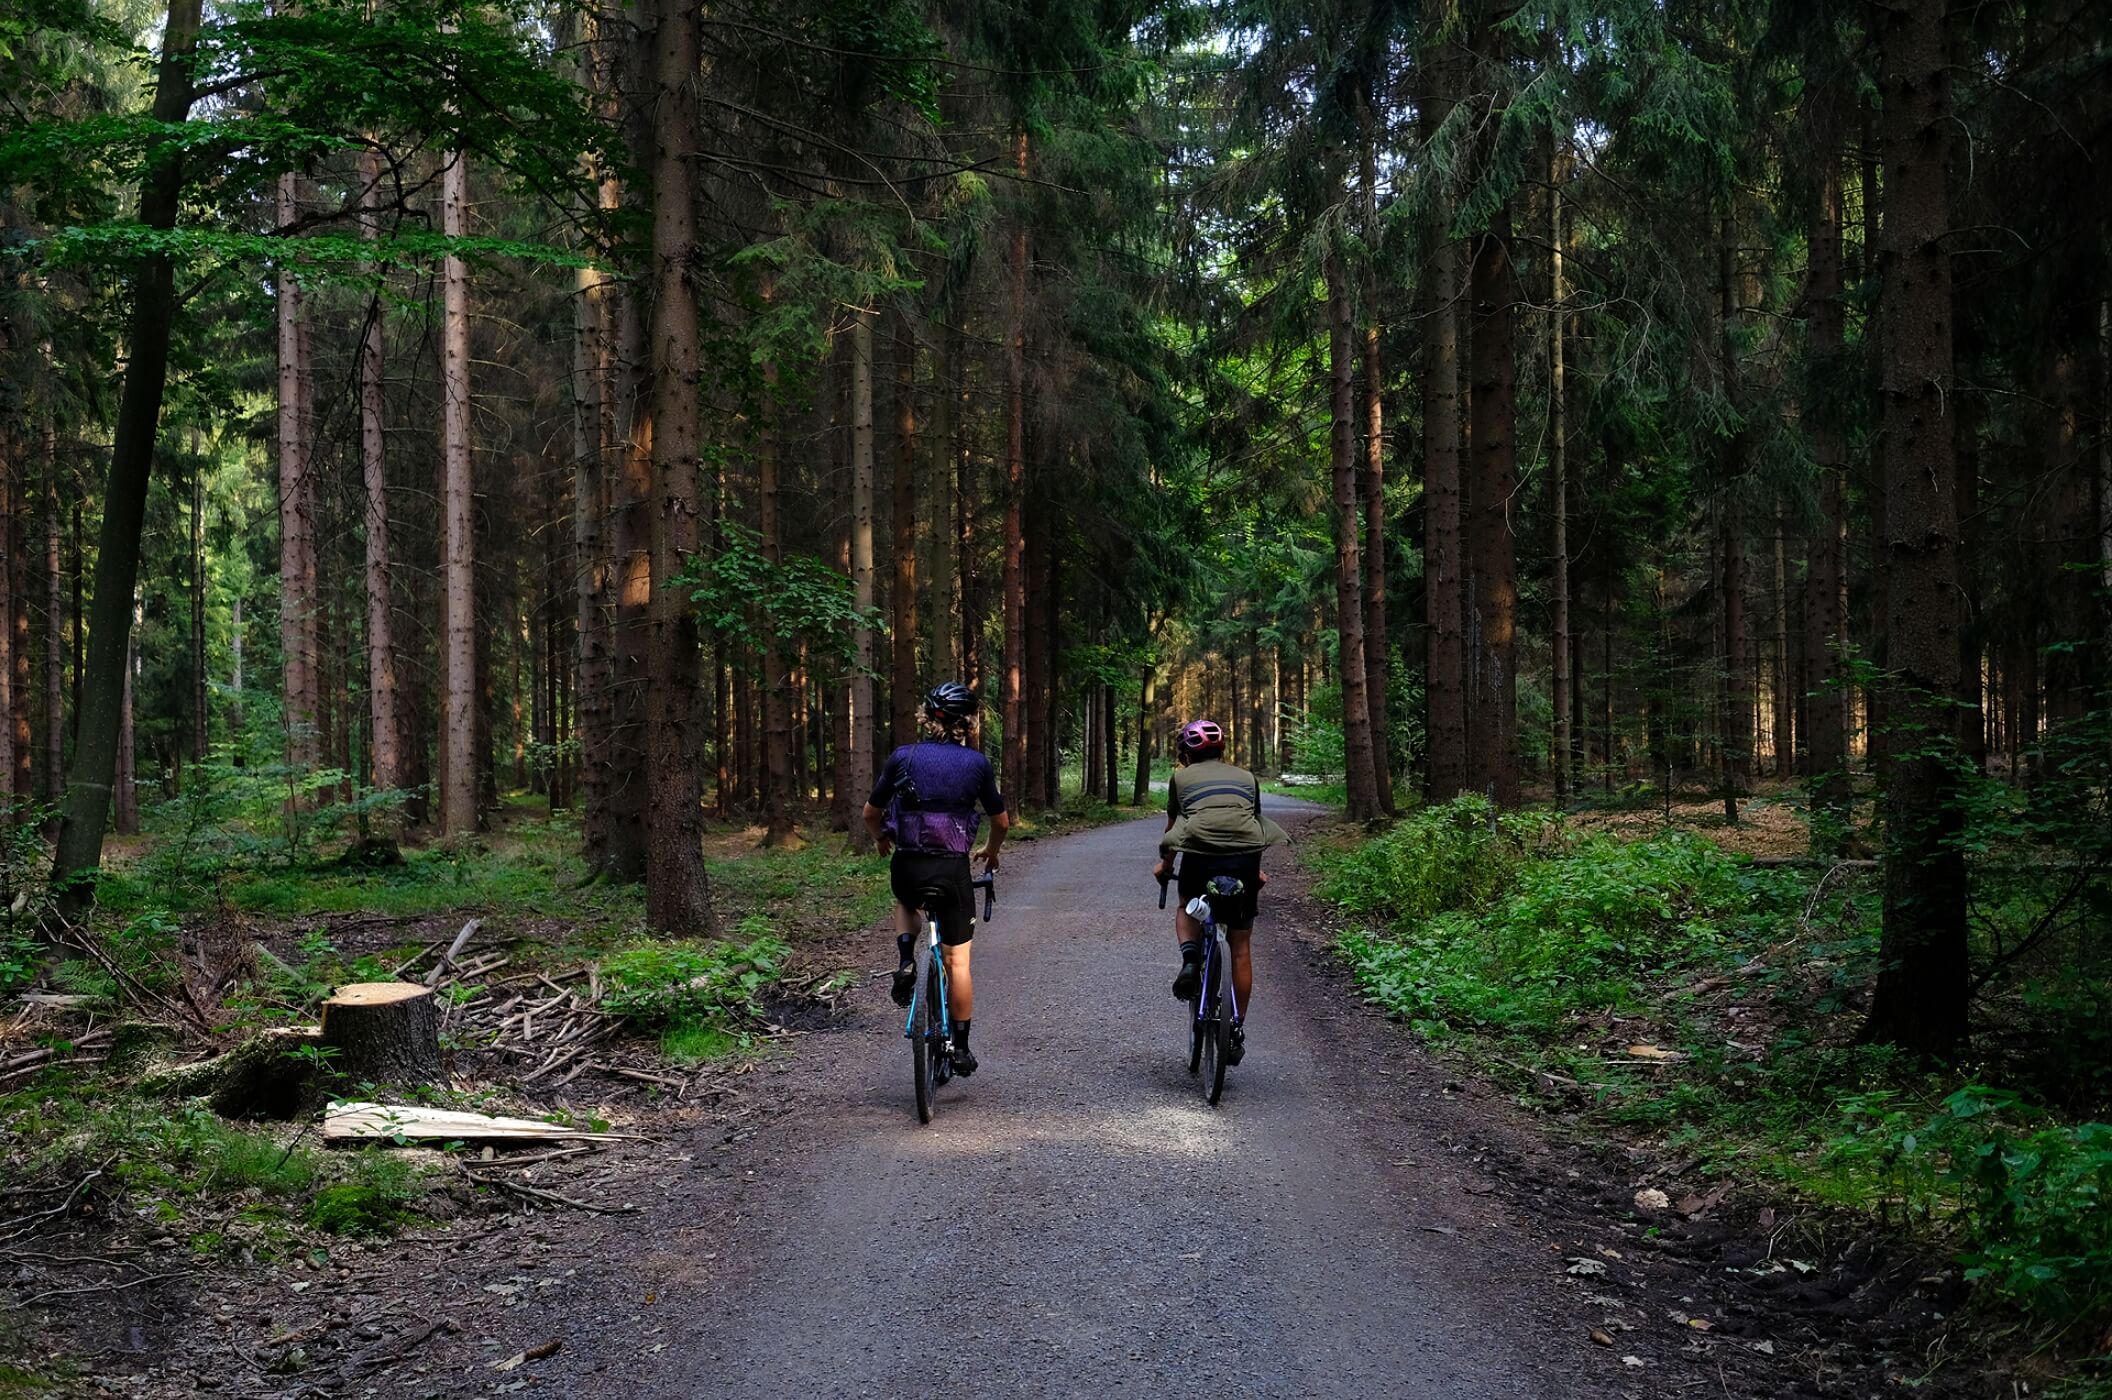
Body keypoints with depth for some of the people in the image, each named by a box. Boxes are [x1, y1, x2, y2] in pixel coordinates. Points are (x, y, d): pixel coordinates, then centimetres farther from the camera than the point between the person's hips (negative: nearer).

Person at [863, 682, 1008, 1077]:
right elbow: (1001, 821, 11)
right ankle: (960, 1048, 11)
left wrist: (881, 840, 29)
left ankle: (905, 962, 11)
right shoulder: (976, 762, 1)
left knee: (906, 903, 37)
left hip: (906, 866, 1)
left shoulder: (903, 757, 1)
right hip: (952, 868, -1)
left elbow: (870, 813, 7)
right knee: (957, 961, 9)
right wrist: (991, 850, 33)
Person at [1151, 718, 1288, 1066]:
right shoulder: (1247, 777, 25)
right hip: (1245, 860, 1)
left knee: (1187, 908, 32)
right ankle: (1237, 1031, 17)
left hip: (1199, 854, -1)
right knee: (1240, 946, 15)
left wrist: (1165, 865, 50)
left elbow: (1172, 828, 32)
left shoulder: (1181, 777, 20)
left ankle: (1190, 957, 3)